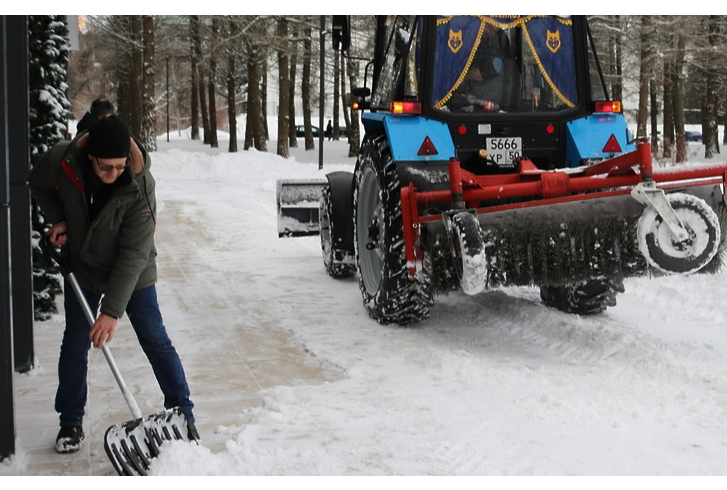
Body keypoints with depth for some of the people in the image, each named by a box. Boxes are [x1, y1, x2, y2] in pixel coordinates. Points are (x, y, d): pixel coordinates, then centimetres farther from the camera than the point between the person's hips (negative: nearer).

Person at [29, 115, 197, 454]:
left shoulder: (140, 187, -32)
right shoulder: (62, 160, -24)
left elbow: (133, 255, -32)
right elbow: (40, 186, 3)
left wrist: (112, 311, -34)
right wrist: (57, 220, -12)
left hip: (133, 274, -3)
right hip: (82, 269, 3)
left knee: (155, 341, 0)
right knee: (74, 344, 8)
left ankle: (183, 416, 12)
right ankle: (70, 423, 23)